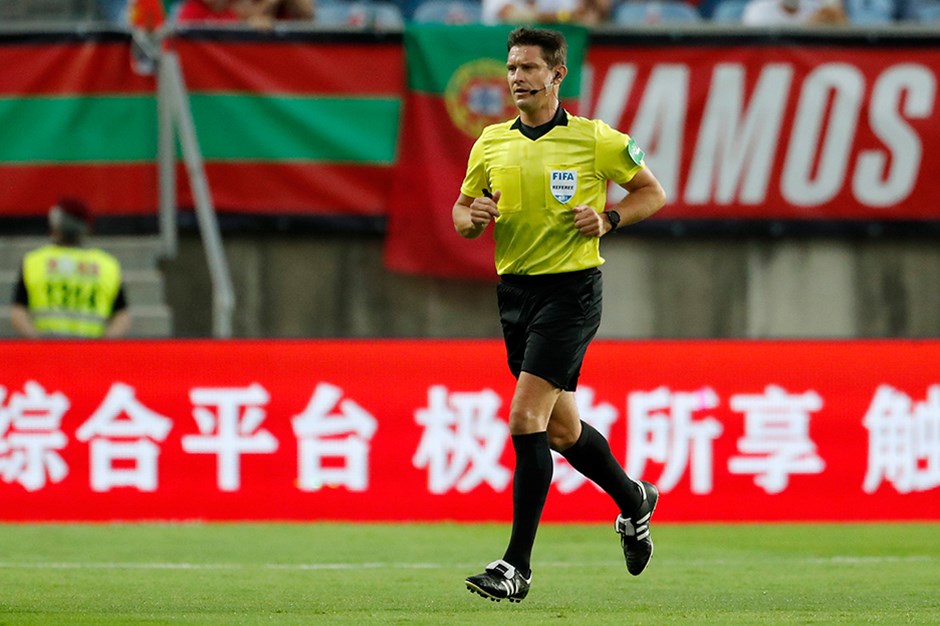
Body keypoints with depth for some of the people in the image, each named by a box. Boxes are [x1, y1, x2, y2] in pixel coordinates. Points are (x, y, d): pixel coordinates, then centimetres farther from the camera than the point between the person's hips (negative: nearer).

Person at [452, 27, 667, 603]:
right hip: (515, 291, 6)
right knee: (560, 429, 14)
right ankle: (634, 501, 42)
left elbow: (653, 192, 5)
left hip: (571, 290, -6)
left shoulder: (595, 140, -6)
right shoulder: (491, 143, 7)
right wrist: (473, 217, -8)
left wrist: (608, 219, -12)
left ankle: (518, 565, -15)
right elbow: (462, 212, 16)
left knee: (526, 417, -16)